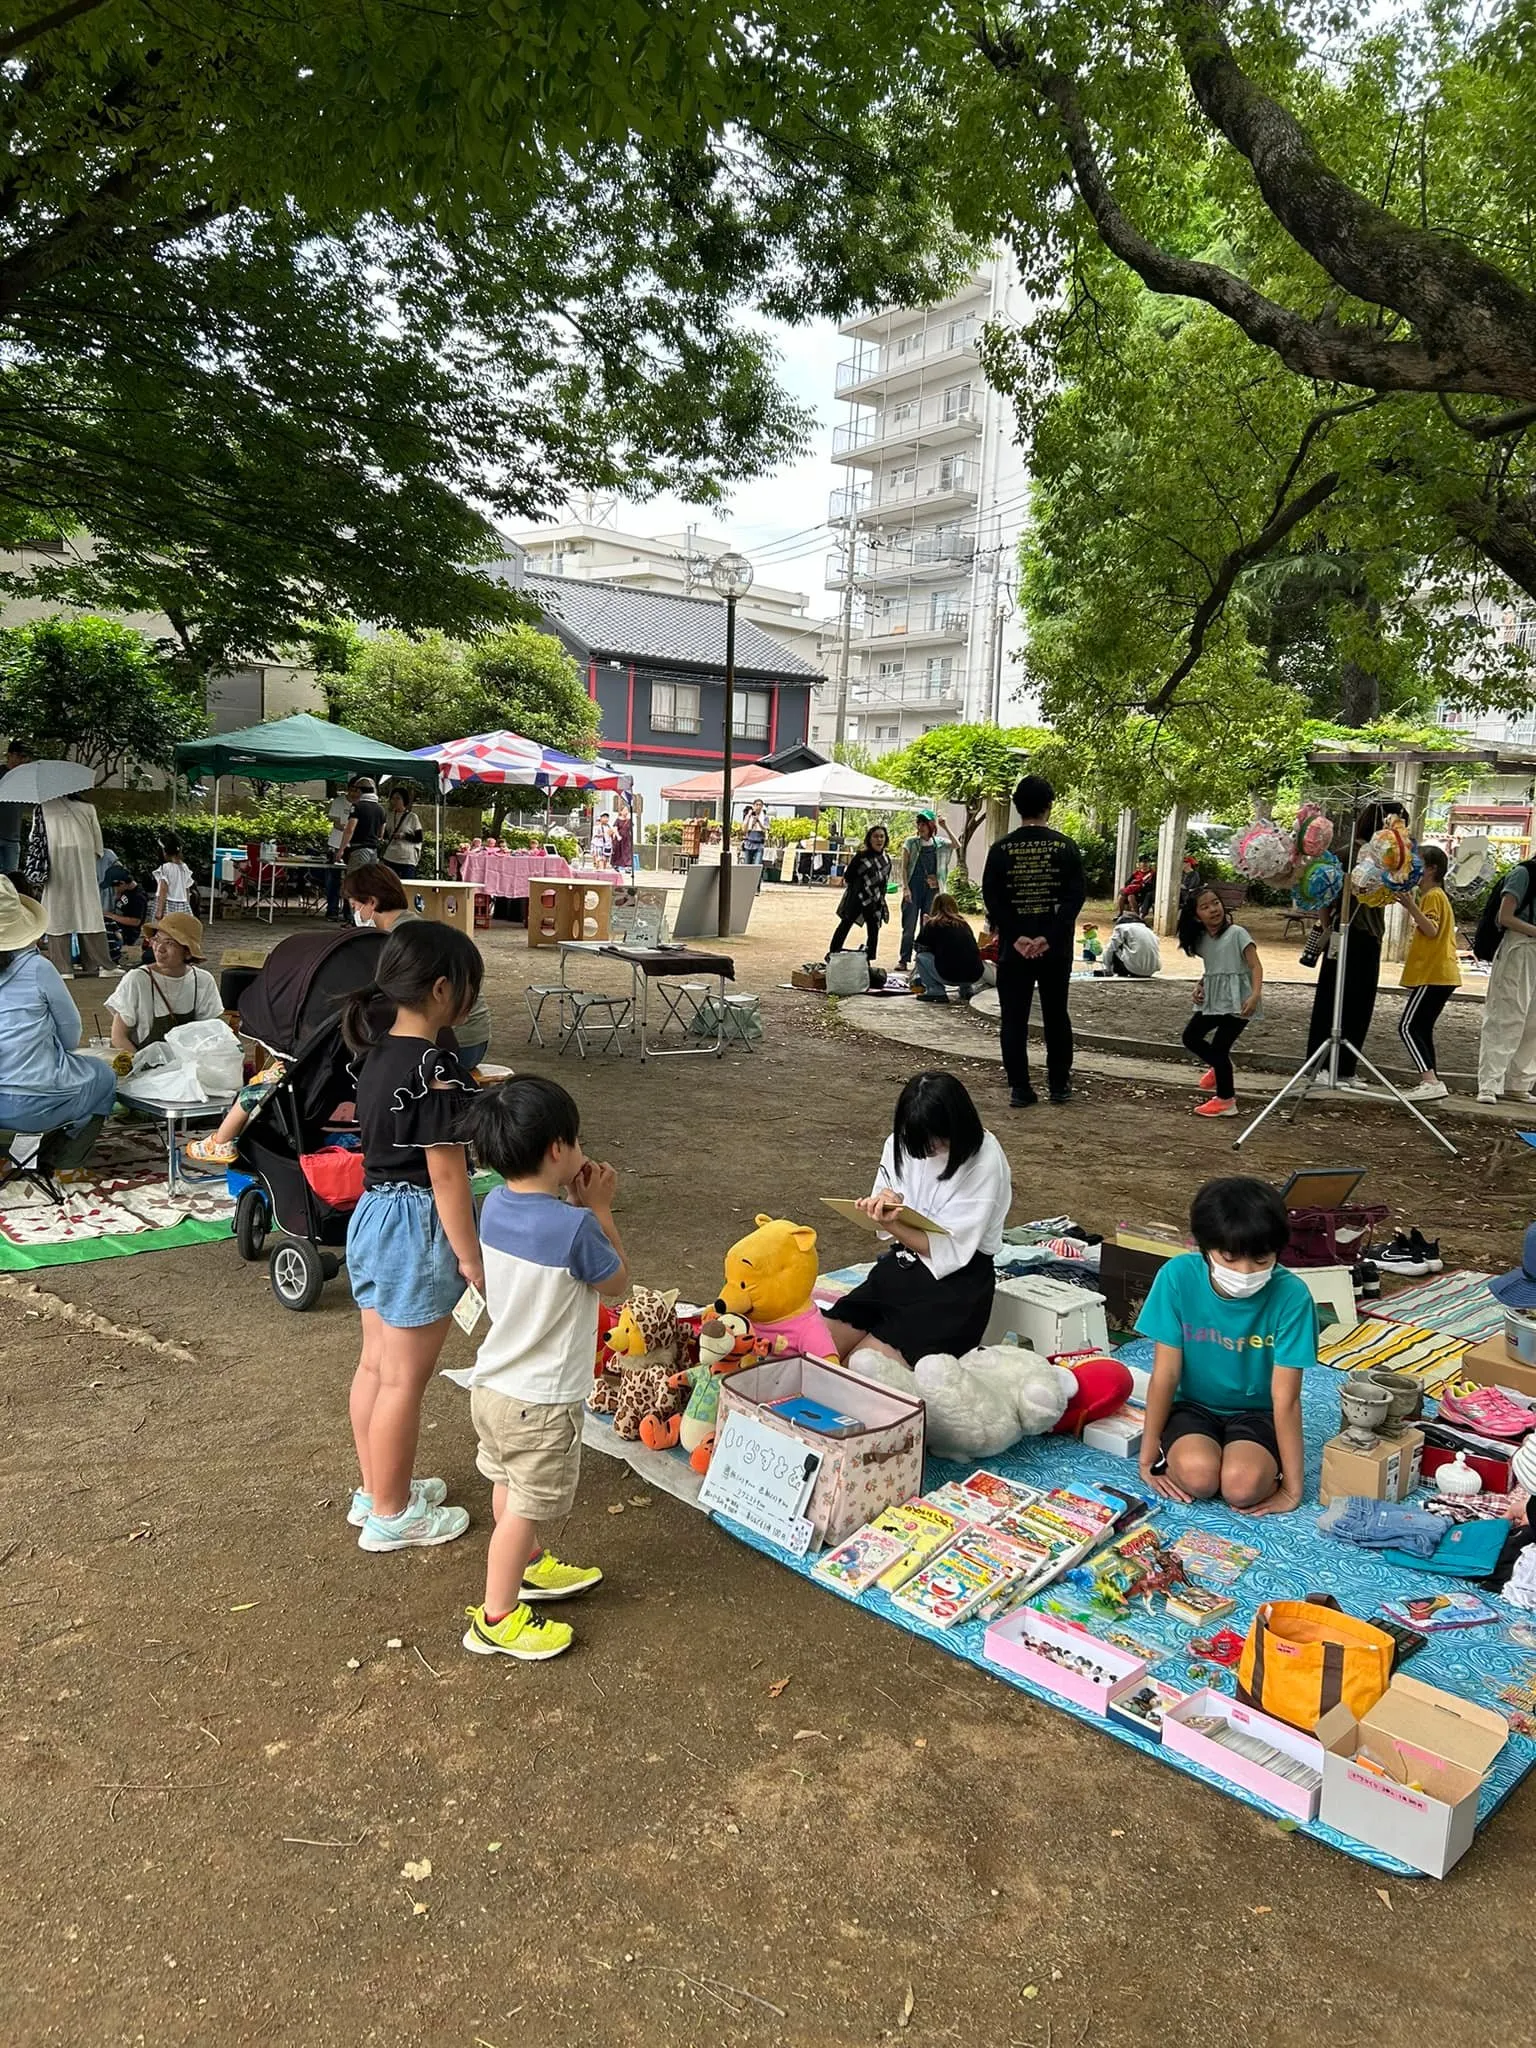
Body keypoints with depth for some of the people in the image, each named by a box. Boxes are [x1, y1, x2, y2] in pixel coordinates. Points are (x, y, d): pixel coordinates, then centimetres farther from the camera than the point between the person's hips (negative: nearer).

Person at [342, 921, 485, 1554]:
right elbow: (446, 1172, -20)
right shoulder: (436, 1068, -22)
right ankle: (391, 1515, 20)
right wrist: (471, 1257, -13)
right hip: (417, 1225, -9)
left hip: (370, 1215, 9)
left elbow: (388, 1138, 10)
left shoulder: (376, 1054, 4)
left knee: (375, 1365, 19)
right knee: (404, 1379, 5)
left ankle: (374, 1491, 35)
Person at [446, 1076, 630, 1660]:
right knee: (524, 1508, 9)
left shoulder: (495, 1205, -5)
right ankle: (496, 1619, 24)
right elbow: (617, 1284, -10)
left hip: (491, 1383, 8)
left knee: (510, 1489, 26)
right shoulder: (574, 1227, -27)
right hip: (541, 1400, -8)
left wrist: (574, 1204, -1)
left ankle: (532, 1568, 48)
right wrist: (600, 1209, -7)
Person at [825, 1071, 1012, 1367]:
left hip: (955, 1279, -6)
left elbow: (949, 1250, -18)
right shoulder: (901, 1143, -2)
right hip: (901, 1265, 6)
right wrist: (886, 1203, -18)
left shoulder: (984, 1161, -17)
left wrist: (891, 1223, -31)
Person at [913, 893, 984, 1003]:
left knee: (921, 956, 16)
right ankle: (967, 989, 22)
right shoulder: (964, 923, 18)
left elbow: (919, 948, 14)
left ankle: (935, 991, 6)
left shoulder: (933, 924, 6)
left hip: (949, 974, -5)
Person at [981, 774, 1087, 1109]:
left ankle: (1021, 1089, 5)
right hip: (1056, 947, 1)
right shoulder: (1066, 847, -3)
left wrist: (1017, 937, -10)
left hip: (1014, 947, -1)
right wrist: (1049, 937, -12)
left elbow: (991, 898, -8)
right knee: (1056, 1015, 15)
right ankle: (1059, 1084, 20)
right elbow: (1076, 895, -9)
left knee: (1014, 1019, 5)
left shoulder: (1001, 849, -3)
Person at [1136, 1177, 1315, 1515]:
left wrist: (1292, 1489, -14)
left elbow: (1285, 1398, -18)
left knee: (1243, 1486, -29)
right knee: (1198, 1475, -30)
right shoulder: (1178, 1276, -20)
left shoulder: (1291, 1295, -23)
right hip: (1193, 1405, 0)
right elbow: (1165, 1374, -13)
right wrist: (1148, 1458, -10)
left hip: (1255, 1412, 0)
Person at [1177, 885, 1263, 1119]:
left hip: (1236, 1002, -7)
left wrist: (1255, 995, -29)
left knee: (1219, 1046, -7)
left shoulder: (1237, 933, -12)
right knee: (1191, 1037, 11)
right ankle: (1218, 1067, 36)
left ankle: (1226, 1100, 8)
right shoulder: (1201, 940, 7)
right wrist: (1199, 986, 1)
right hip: (1211, 1000, 7)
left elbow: (1256, 966, -16)